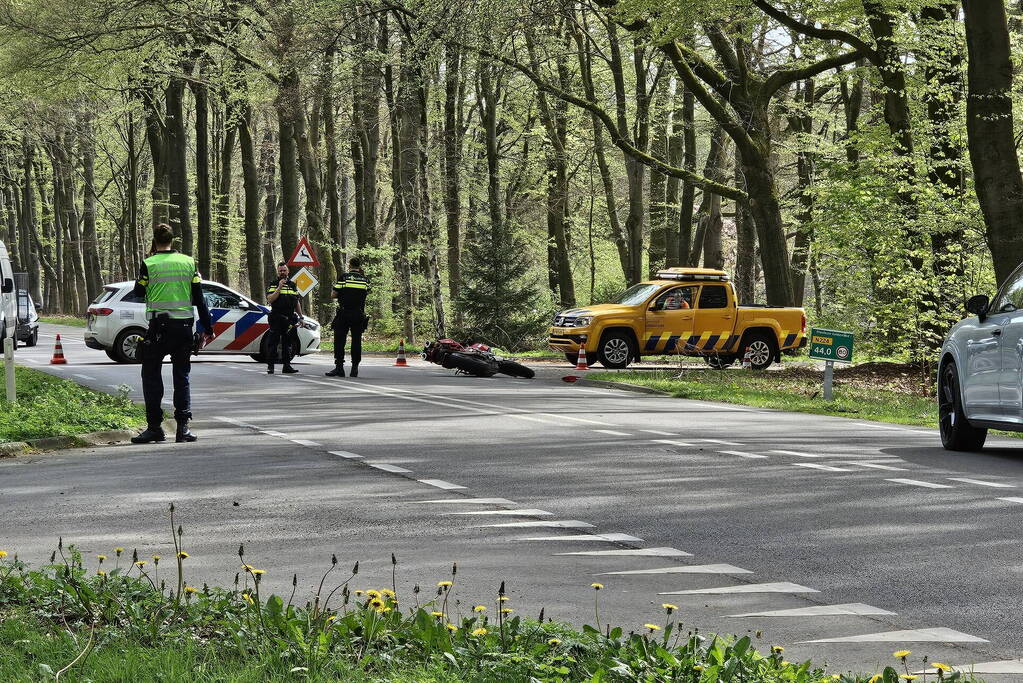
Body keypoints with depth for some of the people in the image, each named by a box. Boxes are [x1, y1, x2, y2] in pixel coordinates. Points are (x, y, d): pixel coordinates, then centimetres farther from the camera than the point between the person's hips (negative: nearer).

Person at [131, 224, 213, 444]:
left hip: (159, 327, -3)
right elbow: (199, 298, 5)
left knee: (151, 375, 7)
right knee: (182, 377, 9)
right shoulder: (189, 262, 4)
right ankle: (183, 427, 2)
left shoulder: (149, 264, -6)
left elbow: (138, 292, 7)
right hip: (184, 326, 3)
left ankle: (154, 426, 3)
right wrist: (207, 327, 10)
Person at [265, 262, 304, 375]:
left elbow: (297, 302, 21)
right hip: (276, 318, -4)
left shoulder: (293, 285, 17)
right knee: (273, 343, -5)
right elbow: (270, 300, -12)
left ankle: (287, 365, 10)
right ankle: (270, 366, -4)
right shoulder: (273, 285, 3)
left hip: (289, 319, 4)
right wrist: (279, 288, -18)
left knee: (288, 343, 6)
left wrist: (301, 316, 15)